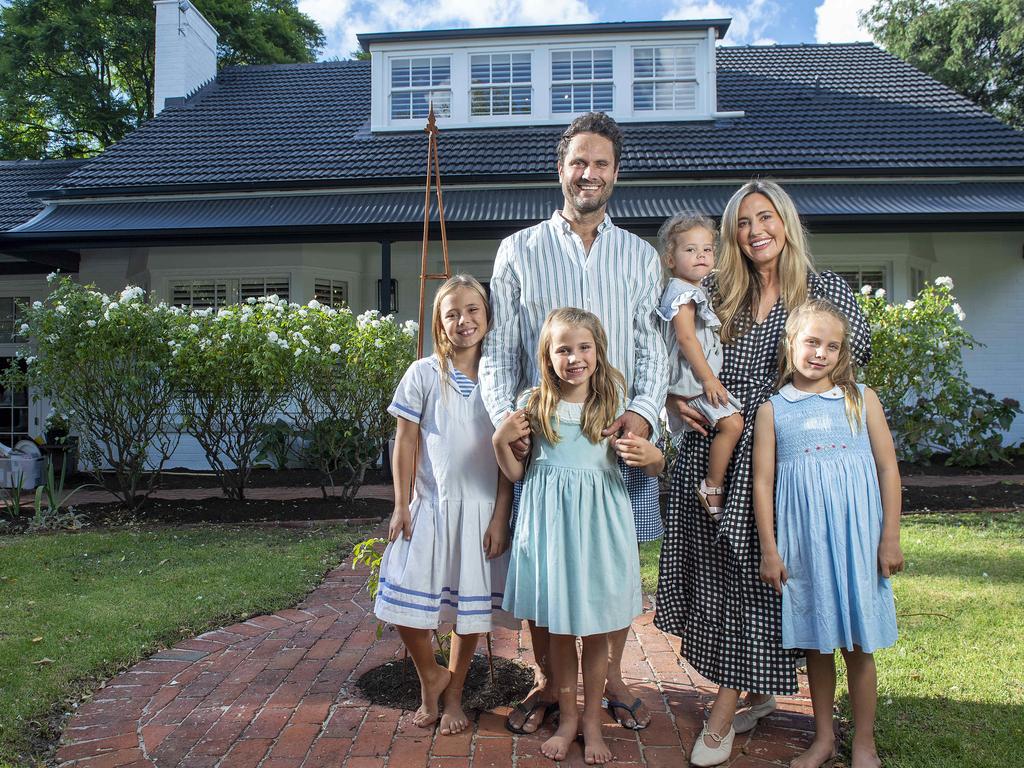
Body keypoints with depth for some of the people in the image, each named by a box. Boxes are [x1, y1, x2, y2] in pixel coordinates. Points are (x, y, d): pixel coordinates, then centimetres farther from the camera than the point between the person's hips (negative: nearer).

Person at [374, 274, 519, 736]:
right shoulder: (423, 374, -3)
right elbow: (406, 444, 0)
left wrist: (500, 516, -6)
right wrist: (401, 506, -3)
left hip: (482, 511, 0)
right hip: (431, 506, 0)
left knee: (471, 608, 11)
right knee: (406, 605, 1)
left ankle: (453, 694, 34)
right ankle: (431, 679, 30)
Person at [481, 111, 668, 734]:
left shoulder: (640, 256, 11)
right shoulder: (520, 251, 7)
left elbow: (653, 344, 4)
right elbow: (499, 346, 4)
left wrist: (644, 410, -14)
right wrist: (504, 414, -11)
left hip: (620, 430, 1)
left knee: (617, 559, 9)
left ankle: (612, 678, 28)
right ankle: (548, 683, 24)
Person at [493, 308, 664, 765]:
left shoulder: (613, 402, 0)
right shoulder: (535, 404, 1)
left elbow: (653, 467, 5)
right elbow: (517, 474, 6)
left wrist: (651, 457, -16)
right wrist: (500, 441, -10)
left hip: (599, 520, 0)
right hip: (549, 519, 1)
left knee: (596, 631, 10)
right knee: (558, 629, 12)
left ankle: (592, 722, 30)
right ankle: (567, 718, 32)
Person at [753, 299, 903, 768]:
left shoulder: (861, 399, 2)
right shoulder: (773, 410, 1)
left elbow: (888, 469, 3)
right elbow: (763, 481, 0)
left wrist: (890, 537, -1)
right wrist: (768, 549, -3)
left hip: (856, 538, 0)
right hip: (802, 542, 1)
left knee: (858, 643, 7)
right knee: (815, 641, 12)